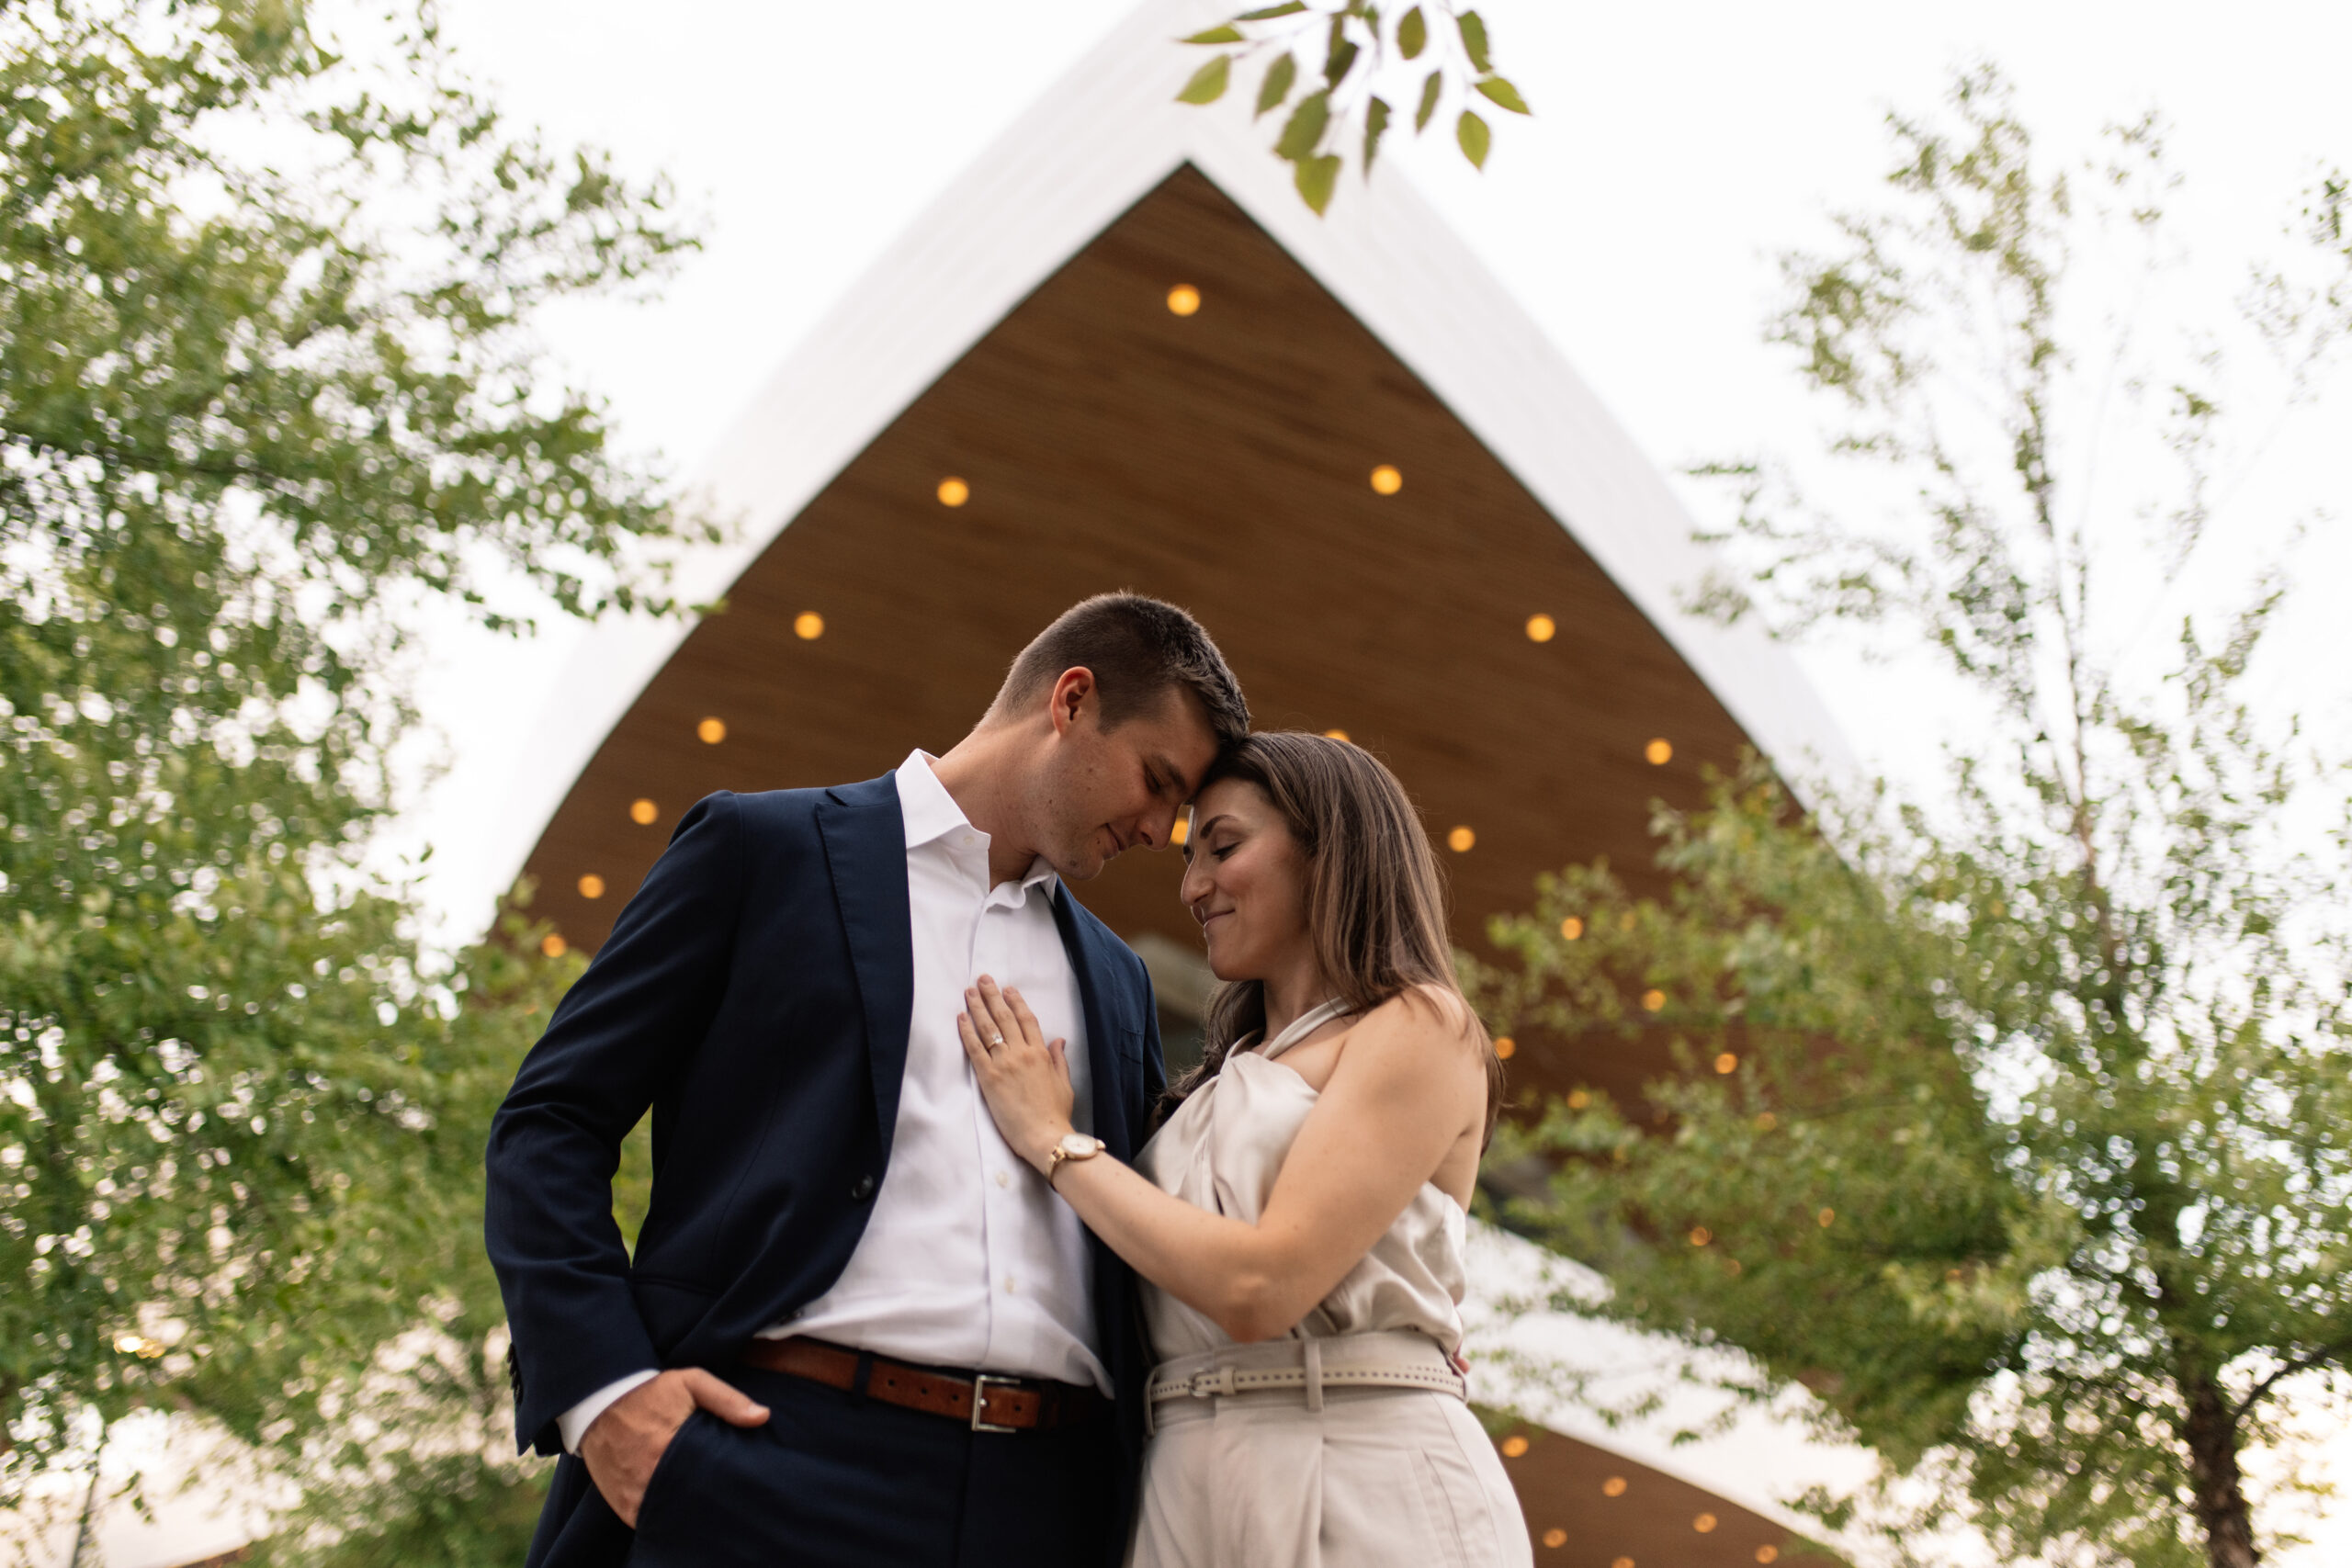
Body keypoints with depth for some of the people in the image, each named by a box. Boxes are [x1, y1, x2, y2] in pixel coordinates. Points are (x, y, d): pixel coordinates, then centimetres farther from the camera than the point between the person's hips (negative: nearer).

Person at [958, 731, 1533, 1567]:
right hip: (1191, 1489, 7)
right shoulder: (1231, 1074, 19)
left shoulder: (1420, 1027, -3)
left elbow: (1262, 1286, -15)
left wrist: (1052, 1139, -5)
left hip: (1361, 1497, -6)